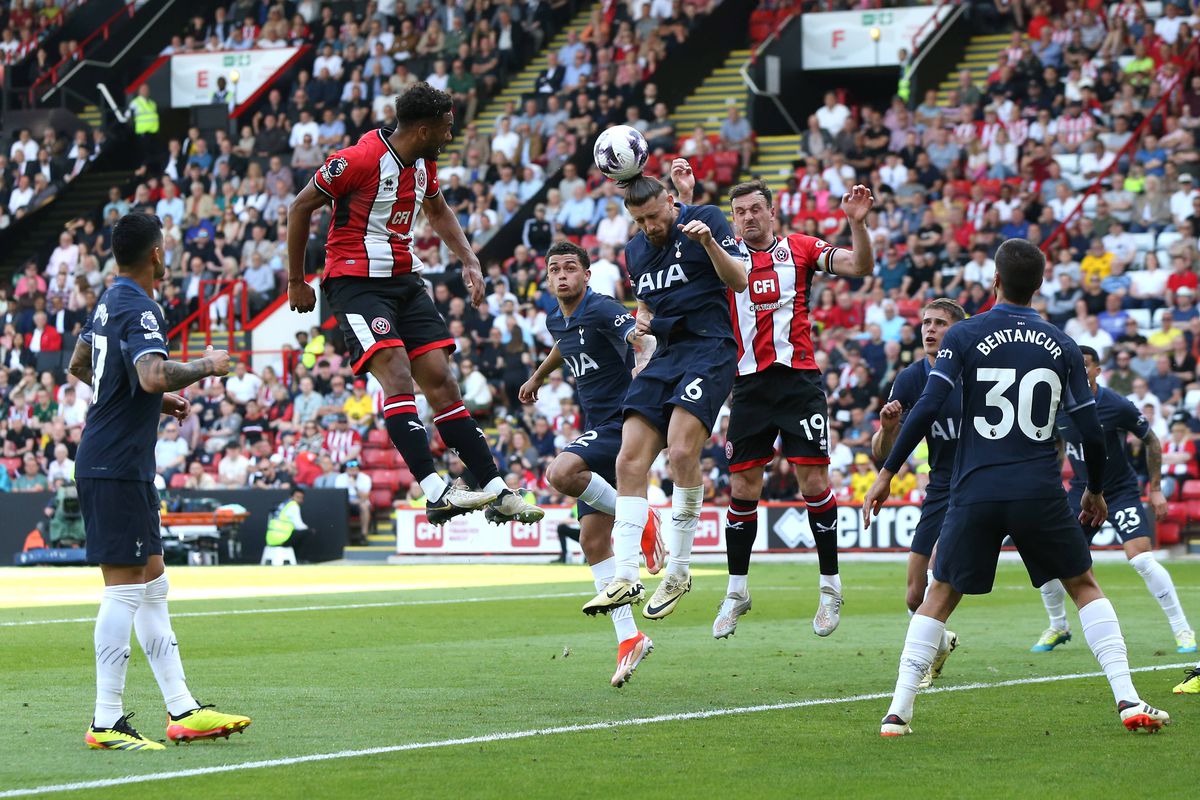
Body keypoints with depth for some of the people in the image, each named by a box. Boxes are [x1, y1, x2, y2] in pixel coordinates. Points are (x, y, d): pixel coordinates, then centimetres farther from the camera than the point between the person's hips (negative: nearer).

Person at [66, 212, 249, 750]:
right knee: (125, 589, -8)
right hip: (118, 468, -10)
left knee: (152, 583, 13)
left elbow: (79, 365, 29)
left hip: (105, 460, 10)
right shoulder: (139, 310, -16)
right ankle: (106, 722, -6)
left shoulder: (110, 303, 14)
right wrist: (206, 367, -15)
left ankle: (181, 710, 17)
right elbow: (154, 376, -33)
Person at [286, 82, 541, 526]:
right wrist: (297, 282, -2)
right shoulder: (360, 159, -18)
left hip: (406, 281, 8)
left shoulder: (424, 162, 7)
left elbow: (438, 210, 28)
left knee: (441, 381, 3)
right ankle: (437, 494, -32)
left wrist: (469, 261, 17)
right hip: (357, 283, -8)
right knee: (397, 376, -23)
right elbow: (300, 208, -9)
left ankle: (498, 493, 1)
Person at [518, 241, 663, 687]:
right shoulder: (557, 321, 13)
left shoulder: (602, 310, -12)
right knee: (593, 541, 1)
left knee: (560, 473, -33)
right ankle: (629, 638, 3)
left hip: (622, 422, -9)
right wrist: (537, 377, 52)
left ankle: (640, 520, -13)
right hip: (598, 432, 9)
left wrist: (643, 363, -49)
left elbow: (643, 339, -29)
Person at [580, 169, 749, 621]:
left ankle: (679, 569, -11)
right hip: (665, 354, 7)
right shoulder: (635, 251, 17)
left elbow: (739, 280, -9)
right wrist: (641, 321, 8)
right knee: (630, 460, -7)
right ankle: (625, 577, -8)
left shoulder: (705, 220, -2)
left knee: (681, 448, -23)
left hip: (710, 348, -7)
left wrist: (709, 243, -26)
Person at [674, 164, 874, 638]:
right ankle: (736, 590, 14)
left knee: (814, 480, -5)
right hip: (750, 383, 2)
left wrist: (857, 223, -19)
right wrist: (685, 199, -22)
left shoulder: (799, 249, 6)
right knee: (742, 487, 2)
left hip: (799, 379, -2)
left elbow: (861, 266, -2)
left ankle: (830, 585, 7)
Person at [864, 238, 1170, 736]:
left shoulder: (964, 336, -1)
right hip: (1041, 493, 1)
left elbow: (927, 408, -9)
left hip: (976, 493, -1)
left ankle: (899, 711, 2)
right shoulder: (1062, 345, 6)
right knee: (1084, 586, 16)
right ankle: (1128, 700, 4)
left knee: (940, 596, 12)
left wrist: (887, 472, -2)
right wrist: (1095, 490, 23)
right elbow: (1090, 430, 7)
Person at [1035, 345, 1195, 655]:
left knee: (1141, 559, -20)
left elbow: (1152, 442, -3)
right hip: (1081, 491, 4)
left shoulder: (1117, 407, -17)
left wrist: (1156, 489, -2)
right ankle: (1058, 627, 21)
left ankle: (1182, 630, -6)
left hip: (1121, 490, -4)